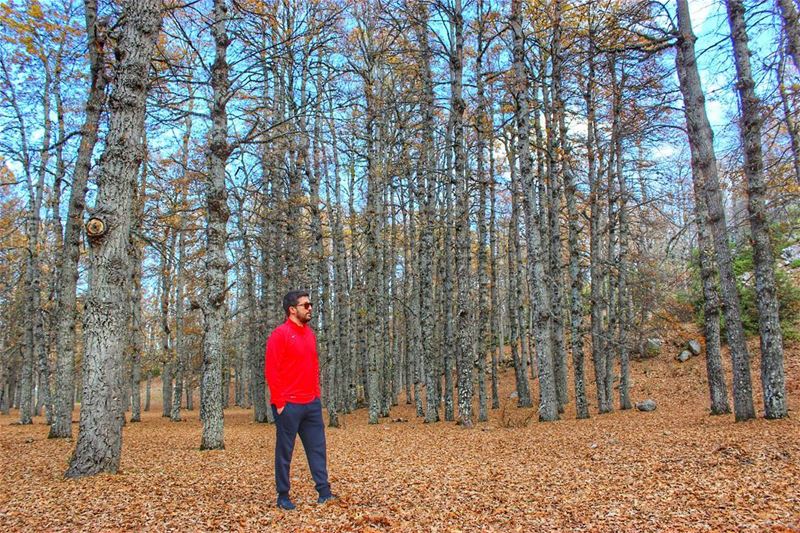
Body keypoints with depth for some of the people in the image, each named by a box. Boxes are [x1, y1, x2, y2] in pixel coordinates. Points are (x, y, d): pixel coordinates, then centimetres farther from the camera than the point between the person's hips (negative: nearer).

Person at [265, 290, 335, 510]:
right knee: (284, 452, 5)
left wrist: (316, 394, 13)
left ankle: (324, 492, 14)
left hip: (312, 404, 7)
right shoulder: (280, 334, -11)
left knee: (318, 448, 8)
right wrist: (279, 403, -14)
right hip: (289, 405, -7)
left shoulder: (309, 333, 12)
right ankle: (283, 497, 17)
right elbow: (271, 370, -13)